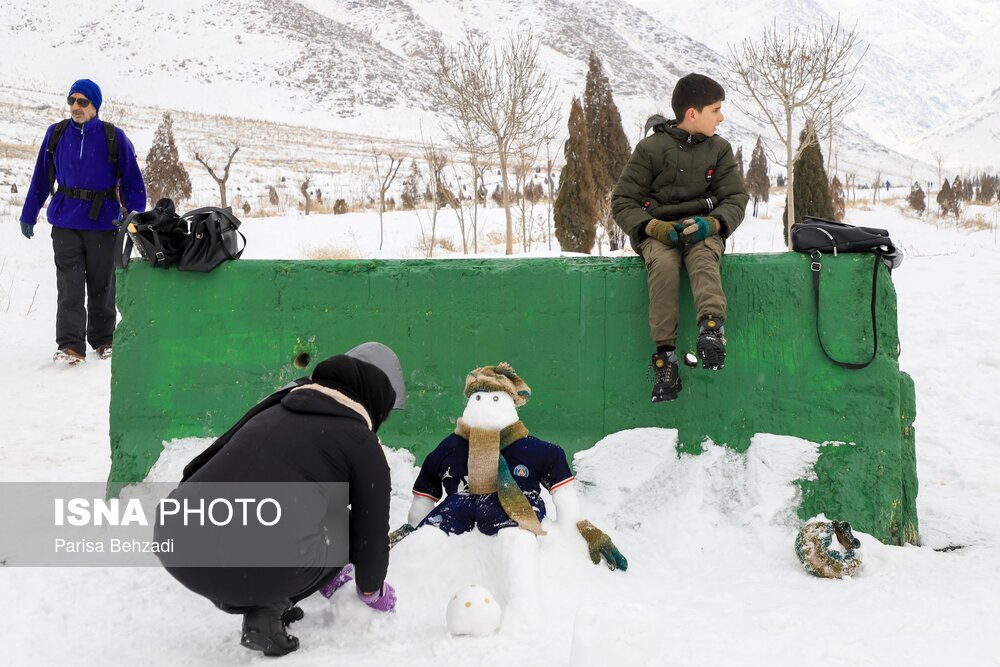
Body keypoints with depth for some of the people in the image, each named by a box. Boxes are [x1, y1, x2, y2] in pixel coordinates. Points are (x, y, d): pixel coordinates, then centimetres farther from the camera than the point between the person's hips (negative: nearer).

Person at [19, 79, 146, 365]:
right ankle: (70, 345, -6)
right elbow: (41, 177, 12)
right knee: (70, 287, -5)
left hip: (103, 223, -1)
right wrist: (28, 215, 14)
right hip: (65, 223, 1)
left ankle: (103, 340, 23)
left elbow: (132, 180, 1)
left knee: (102, 286, 10)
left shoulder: (114, 137, -2)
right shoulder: (56, 134, 5)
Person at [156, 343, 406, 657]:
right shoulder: (363, 445, 7)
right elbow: (371, 531, 15)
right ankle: (268, 609, 5)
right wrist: (372, 589, 39)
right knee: (341, 530, 20)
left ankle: (260, 600, 13)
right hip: (258, 569, -6)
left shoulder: (271, 411, 26)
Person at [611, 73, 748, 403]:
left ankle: (712, 326, -56)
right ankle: (665, 353, -38)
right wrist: (653, 227, -20)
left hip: (703, 227, 2)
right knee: (663, 263, -35)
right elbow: (622, 202, -1)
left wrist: (713, 223, -17)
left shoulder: (719, 149, 10)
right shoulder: (651, 148, 0)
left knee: (703, 255, -34)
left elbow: (736, 197, 6)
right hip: (656, 230, -2)